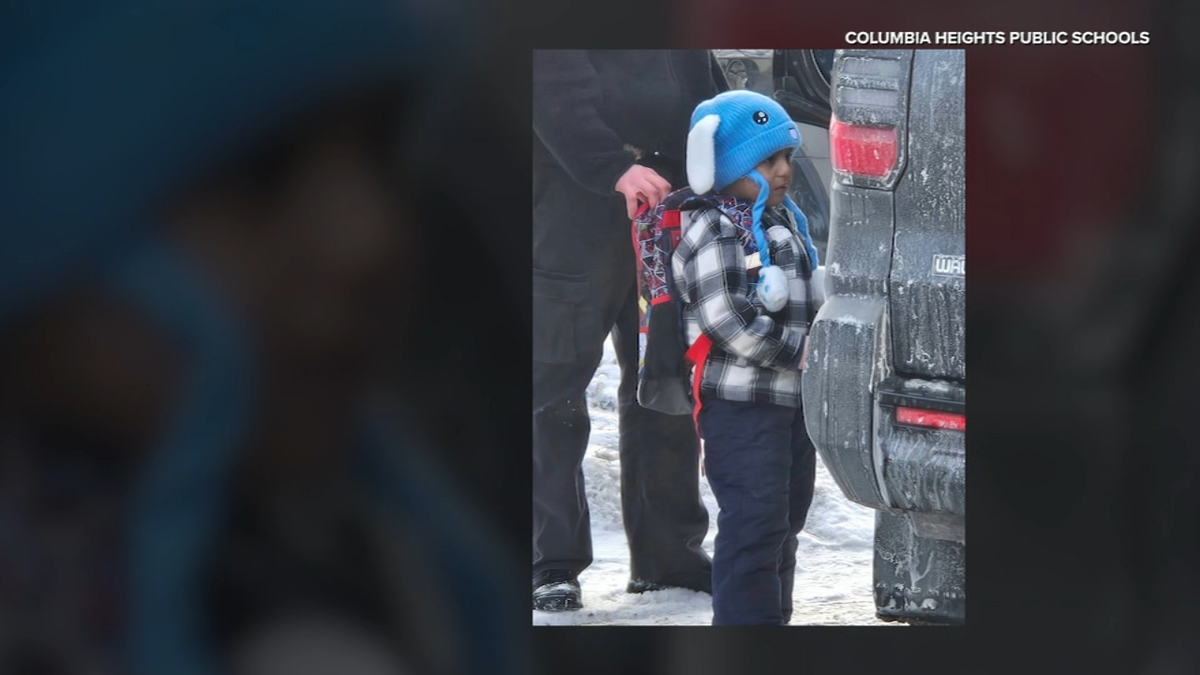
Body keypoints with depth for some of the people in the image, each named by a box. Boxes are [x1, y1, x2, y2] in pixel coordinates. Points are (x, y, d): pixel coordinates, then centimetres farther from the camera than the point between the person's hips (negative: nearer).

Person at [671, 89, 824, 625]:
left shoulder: (785, 221, 17)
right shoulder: (711, 232, -13)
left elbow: (809, 298, 27)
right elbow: (729, 323, -21)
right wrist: (796, 351, -17)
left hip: (795, 396, 9)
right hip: (741, 404, -9)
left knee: (786, 517, 15)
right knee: (754, 520, -13)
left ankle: (775, 614, 25)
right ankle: (746, 620, -13)